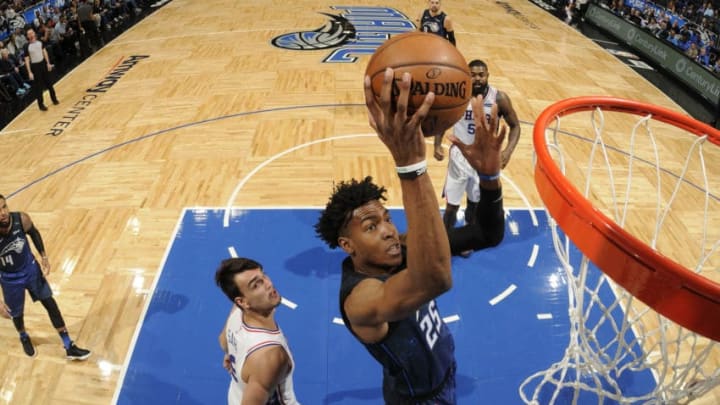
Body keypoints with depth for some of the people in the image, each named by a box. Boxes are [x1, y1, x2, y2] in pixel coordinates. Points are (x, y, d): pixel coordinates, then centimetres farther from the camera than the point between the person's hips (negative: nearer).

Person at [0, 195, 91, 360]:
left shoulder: (21, 219, -26)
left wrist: (44, 256, -4)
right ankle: (24, 337, 54)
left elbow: (34, 233, 1)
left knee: (51, 304, 5)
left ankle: (69, 347, 16)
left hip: (31, 268, 2)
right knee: (17, 314, 18)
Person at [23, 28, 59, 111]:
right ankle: (41, 104, 12)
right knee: (38, 86, 2)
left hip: (43, 63, 4)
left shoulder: (40, 42, -2)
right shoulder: (27, 46, -14)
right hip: (35, 66, -4)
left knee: (49, 83, 15)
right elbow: (27, 60, -11)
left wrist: (48, 63, 5)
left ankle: (54, 99, 32)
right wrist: (29, 72, -14)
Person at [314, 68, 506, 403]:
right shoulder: (362, 298, -38)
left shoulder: (403, 254, -16)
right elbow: (436, 279, -61)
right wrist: (410, 164, -68)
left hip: (443, 378, 6)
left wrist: (489, 175, -38)